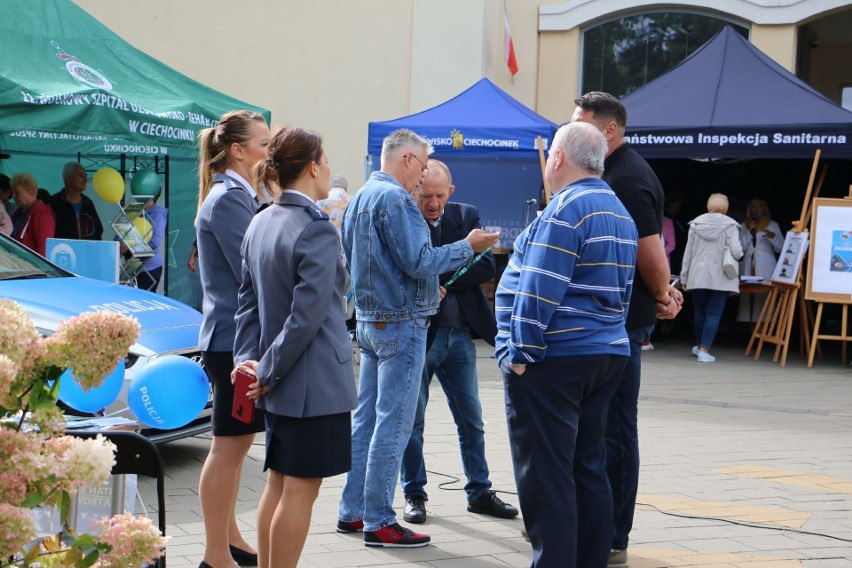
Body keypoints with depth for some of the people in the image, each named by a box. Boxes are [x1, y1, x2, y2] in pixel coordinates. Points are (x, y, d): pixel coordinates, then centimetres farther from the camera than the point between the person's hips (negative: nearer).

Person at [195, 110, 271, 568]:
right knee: (229, 445, -5)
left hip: (236, 336, 10)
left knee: (235, 444, 17)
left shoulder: (241, 196, 16)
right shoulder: (229, 198, -15)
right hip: (234, 337, -10)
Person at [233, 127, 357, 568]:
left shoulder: (260, 223, 8)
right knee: (300, 490, -1)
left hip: (279, 383, 8)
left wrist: (249, 359, 2)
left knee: (278, 483, 16)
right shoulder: (317, 230, -17)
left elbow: (248, 300, 9)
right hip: (315, 383, -8)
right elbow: (308, 315, -21)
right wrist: (268, 371, -13)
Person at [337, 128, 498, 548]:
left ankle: (352, 511, 20)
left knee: (366, 419, 14)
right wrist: (468, 247, -10)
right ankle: (379, 522, -2)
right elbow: (419, 261, -22)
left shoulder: (360, 199, 14)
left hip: (369, 321, 10)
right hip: (401, 324, -10)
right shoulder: (395, 199, -17)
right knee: (392, 426, -5)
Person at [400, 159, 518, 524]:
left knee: (471, 419, 10)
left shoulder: (467, 217, 3)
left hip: (459, 334, 3)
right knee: (412, 419, 6)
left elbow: (485, 268, -6)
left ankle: (479, 492, 20)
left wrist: (438, 276, -18)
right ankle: (414, 494, 18)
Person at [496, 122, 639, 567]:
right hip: (606, 356, 9)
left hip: (553, 361, -9)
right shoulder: (620, 212, 16)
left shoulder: (566, 209, -14)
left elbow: (540, 291, -20)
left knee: (544, 476, -5)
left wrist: (520, 353, -16)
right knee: (588, 469, 14)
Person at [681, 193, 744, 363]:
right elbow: (736, 252, -16)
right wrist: (738, 254, 9)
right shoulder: (730, 225, -6)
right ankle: (704, 350, -6)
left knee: (699, 311, 16)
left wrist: (684, 277, 12)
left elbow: (688, 252, 6)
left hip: (698, 276, 3)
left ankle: (700, 346, 32)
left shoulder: (696, 223, 3)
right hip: (720, 277, -3)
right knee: (713, 313, 1)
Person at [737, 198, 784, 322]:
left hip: (766, 269, -3)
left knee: (765, 297, -13)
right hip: (749, 268, 3)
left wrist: (772, 237, -20)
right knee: (747, 297, -6)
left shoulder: (772, 225, 7)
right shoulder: (744, 226, 16)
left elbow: (781, 248, -1)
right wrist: (750, 231, -3)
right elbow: (741, 247, 6)